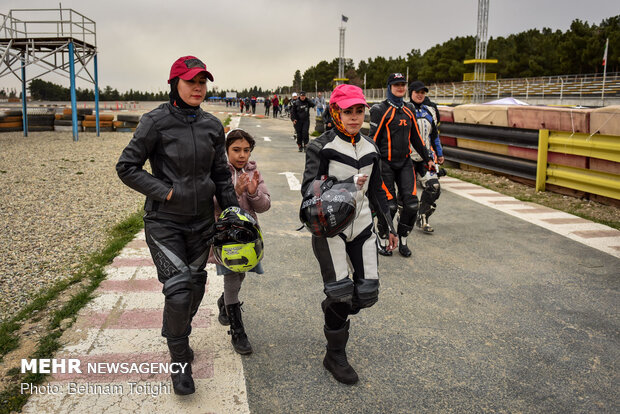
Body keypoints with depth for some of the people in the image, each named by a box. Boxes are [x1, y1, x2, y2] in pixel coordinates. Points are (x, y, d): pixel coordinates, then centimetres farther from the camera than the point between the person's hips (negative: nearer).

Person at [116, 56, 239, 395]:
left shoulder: (212, 126, 3)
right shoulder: (156, 122, -11)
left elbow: (221, 175, 11)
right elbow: (127, 167, -7)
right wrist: (166, 192, -14)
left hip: (201, 220, 5)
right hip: (164, 221, -5)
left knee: (196, 284, 14)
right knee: (178, 288, -9)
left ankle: (178, 335, 42)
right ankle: (180, 361, 13)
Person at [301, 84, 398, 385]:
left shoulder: (370, 148, 10)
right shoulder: (321, 147, -7)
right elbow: (308, 187, -18)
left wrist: (389, 226, 17)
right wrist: (348, 183, -32)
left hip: (361, 226, 5)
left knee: (368, 292, 1)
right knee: (340, 290, -7)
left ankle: (333, 310, 36)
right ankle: (335, 355, 15)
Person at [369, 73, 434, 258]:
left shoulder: (408, 110, 13)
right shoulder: (380, 110, -5)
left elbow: (415, 137, 21)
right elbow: (373, 138, -9)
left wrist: (427, 159, 23)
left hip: (405, 162, 5)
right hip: (385, 164, -5)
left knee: (411, 203, -3)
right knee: (390, 205, -6)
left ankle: (402, 240, 16)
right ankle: (382, 241, 16)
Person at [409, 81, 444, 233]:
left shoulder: (430, 111, 14)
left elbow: (434, 134, 22)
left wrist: (439, 153, 21)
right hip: (408, 156, -4)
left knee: (434, 187, -9)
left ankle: (422, 218, 6)